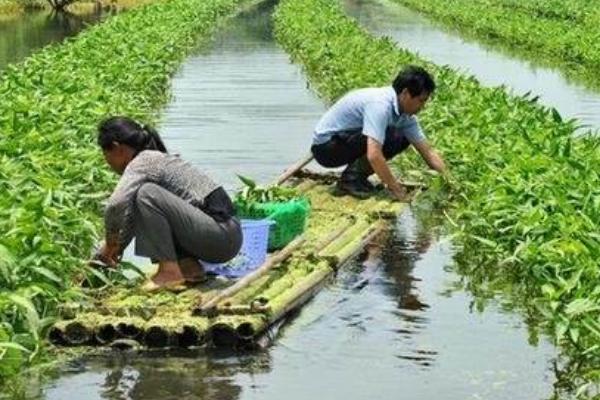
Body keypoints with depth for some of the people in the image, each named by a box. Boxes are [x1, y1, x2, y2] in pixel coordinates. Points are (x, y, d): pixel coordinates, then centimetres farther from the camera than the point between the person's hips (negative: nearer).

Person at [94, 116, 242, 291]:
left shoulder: (141, 162, -10)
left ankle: (170, 271, -13)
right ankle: (189, 265, 9)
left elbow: (116, 205, -25)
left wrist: (110, 244, -9)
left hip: (222, 235, -10)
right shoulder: (156, 159, 18)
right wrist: (116, 250, 25)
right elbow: (130, 214, 27)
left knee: (147, 194, -18)